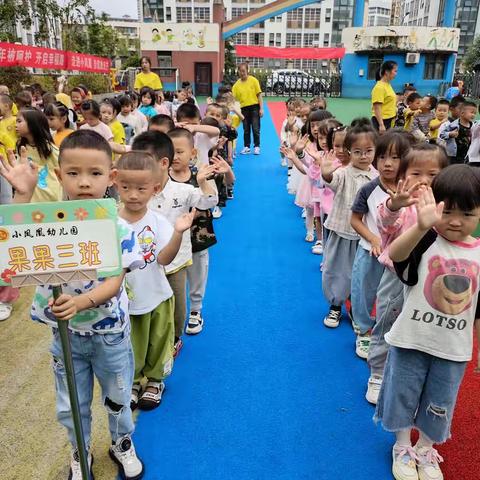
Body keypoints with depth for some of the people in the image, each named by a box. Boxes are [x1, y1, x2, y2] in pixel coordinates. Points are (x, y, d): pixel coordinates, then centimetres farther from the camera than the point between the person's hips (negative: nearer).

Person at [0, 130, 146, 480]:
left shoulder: (119, 229, -19)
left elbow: (113, 282, -23)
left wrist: (80, 302, -41)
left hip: (110, 332, -2)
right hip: (65, 333, 2)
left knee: (118, 398, 21)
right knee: (71, 407, 21)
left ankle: (123, 444, 50)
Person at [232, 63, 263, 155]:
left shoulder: (253, 80, -3)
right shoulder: (236, 84, 2)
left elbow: (259, 95, -3)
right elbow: (234, 98, 2)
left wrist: (261, 108, -8)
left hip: (254, 107, -2)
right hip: (244, 108, 2)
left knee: (255, 128, 1)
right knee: (246, 129, 10)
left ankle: (256, 146, 13)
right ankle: (246, 147, 21)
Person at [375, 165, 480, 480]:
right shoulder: (426, 241, -15)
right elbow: (395, 253, -38)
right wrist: (422, 226, -56)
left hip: (454, 349, 3)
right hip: (411, 341, -2)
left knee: (438, 406, 20)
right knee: (403, 397, 15)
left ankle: (425, 450, 46)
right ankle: (403, 448, 41)